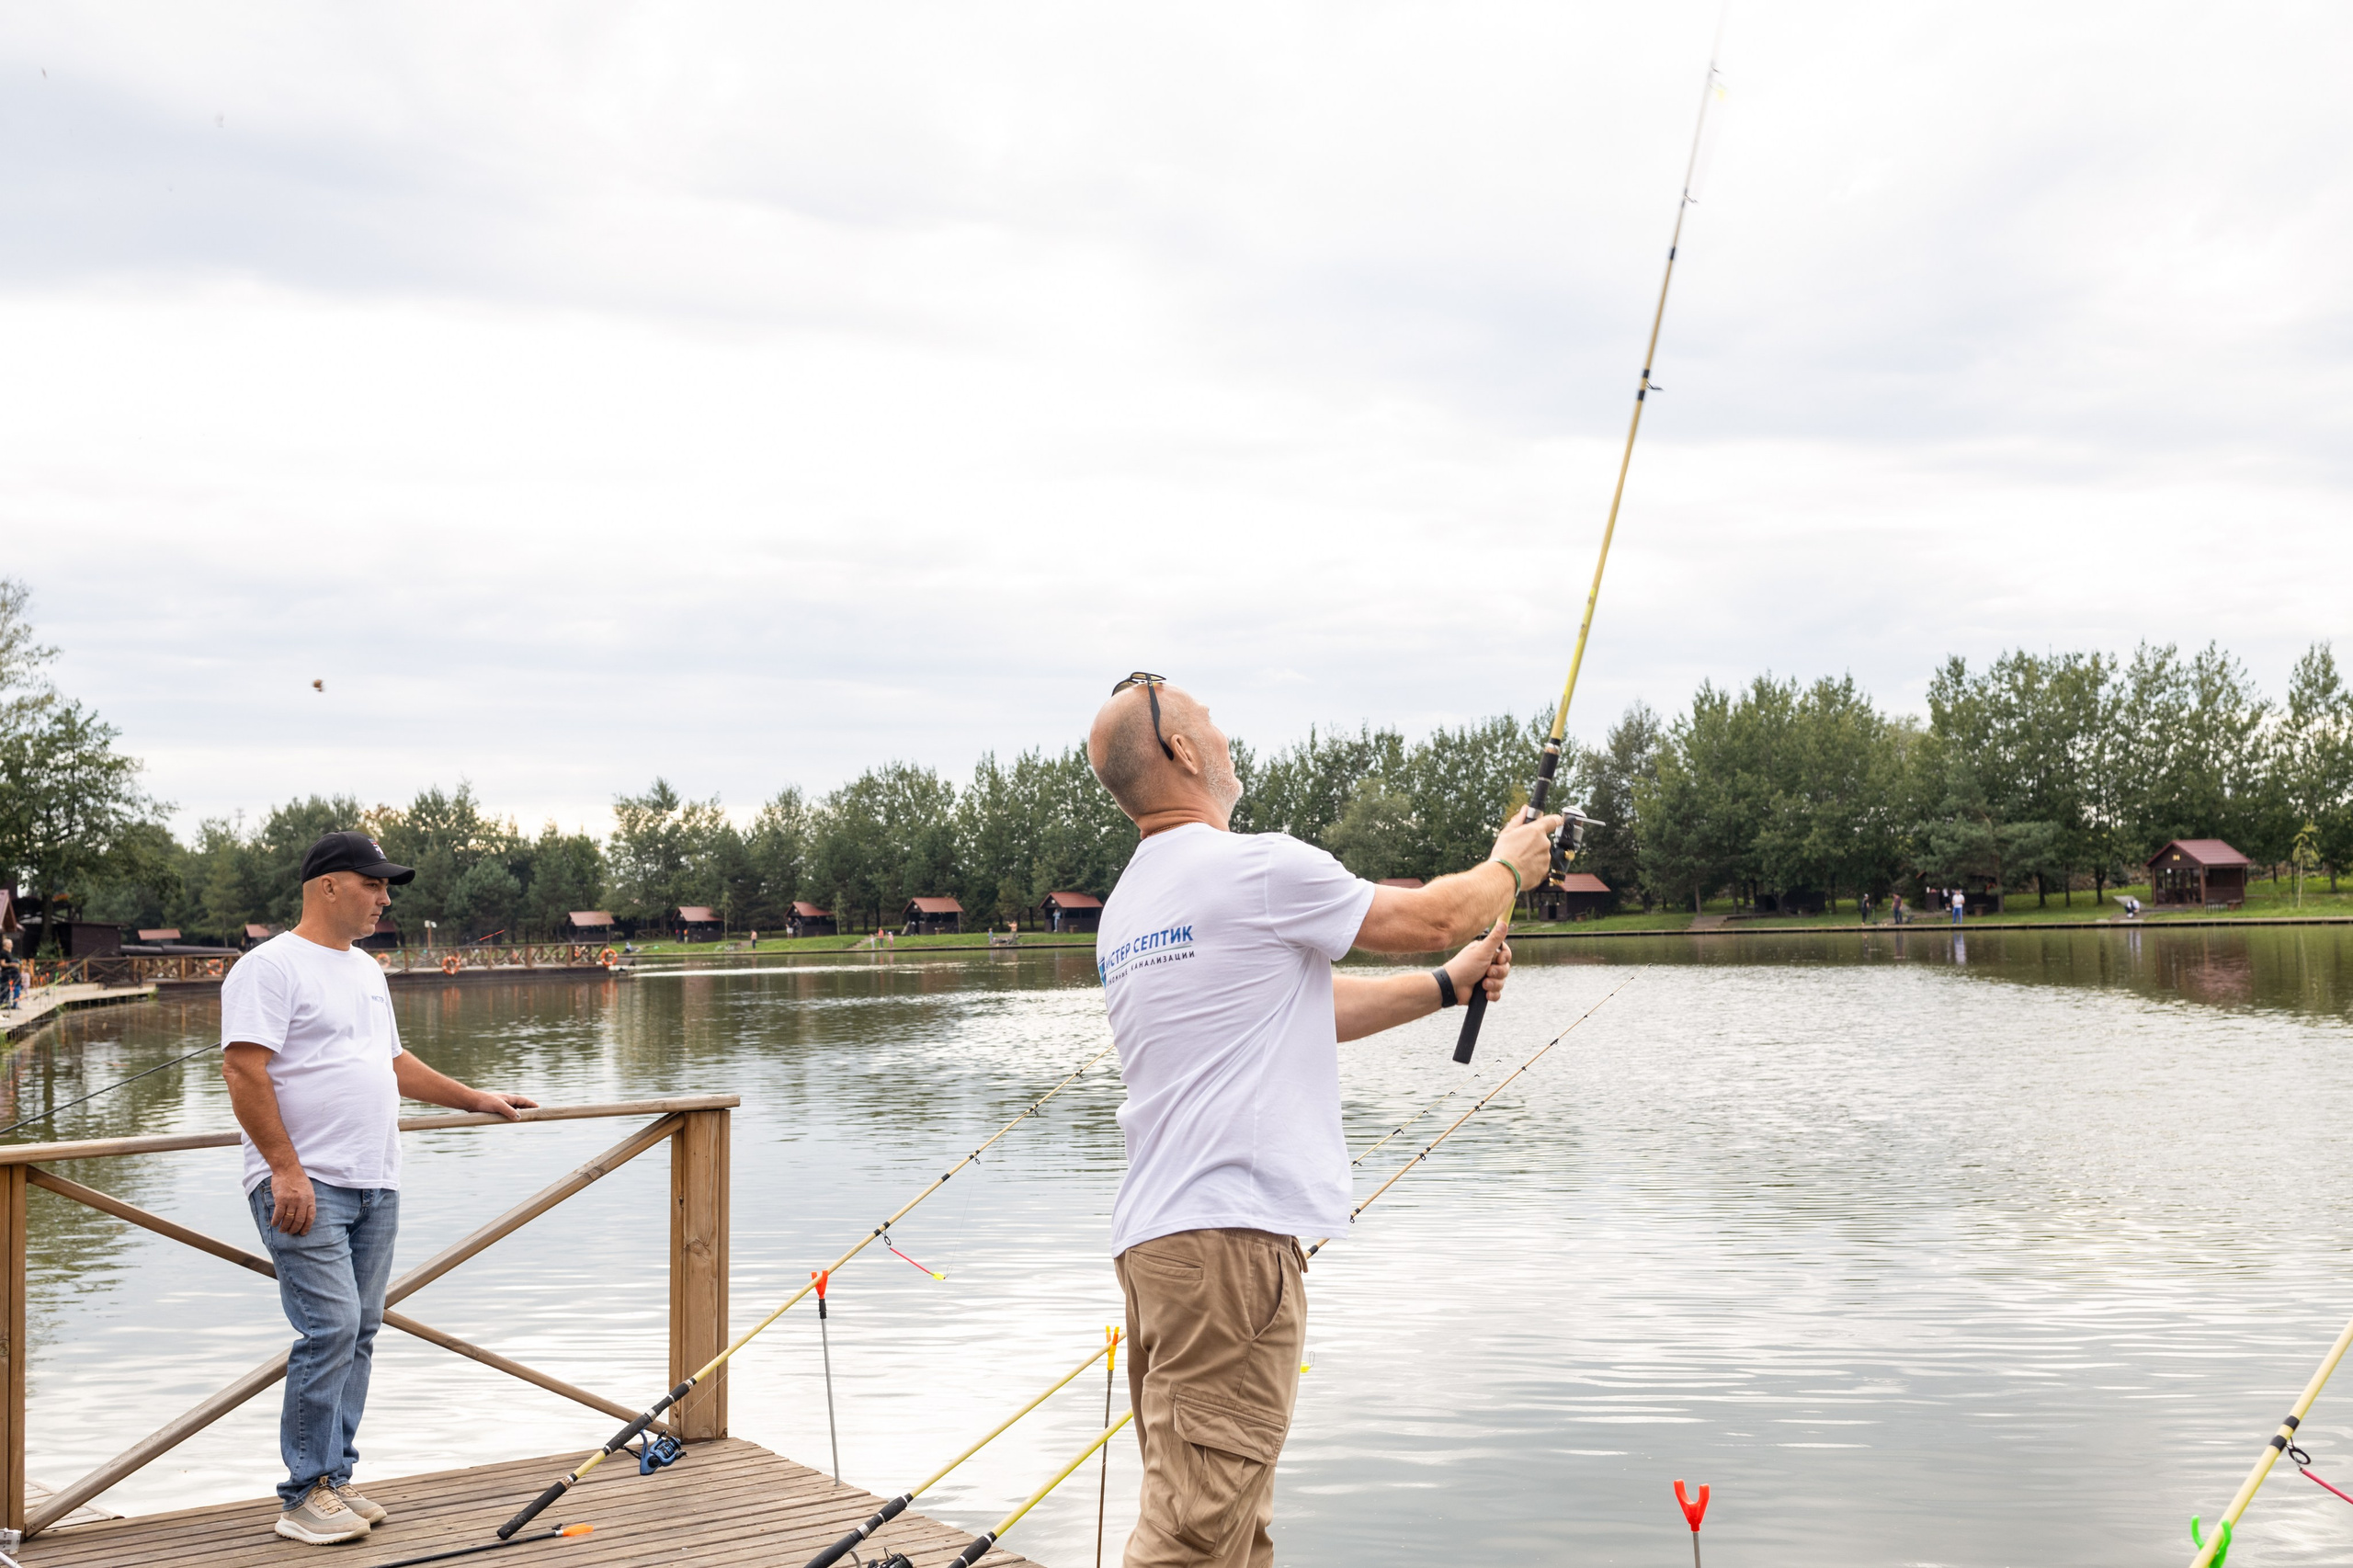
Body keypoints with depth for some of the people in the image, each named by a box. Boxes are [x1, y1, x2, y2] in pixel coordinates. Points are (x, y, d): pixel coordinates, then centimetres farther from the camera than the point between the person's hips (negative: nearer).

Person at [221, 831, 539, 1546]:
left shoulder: (365, 970, 20)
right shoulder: (271, 967, -8)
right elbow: (244, 1070, -16)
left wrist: (479, 1100, 27)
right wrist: (286, 1170, -21)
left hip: (375, 1186, 9)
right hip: (307, 1187, -8)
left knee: (358, 1333, 9)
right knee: (330, 1327, -13)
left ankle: (334, 1481, 17)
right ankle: (304, 1497, -3)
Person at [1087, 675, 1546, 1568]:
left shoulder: (1126, 907, 18)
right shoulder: (1254, 868, -10)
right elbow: (1427, 919, 3)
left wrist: (1447, 986, 30)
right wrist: (1509, 867, 23)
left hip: (1153, 1236, 9)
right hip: (1228, 1235, -9)